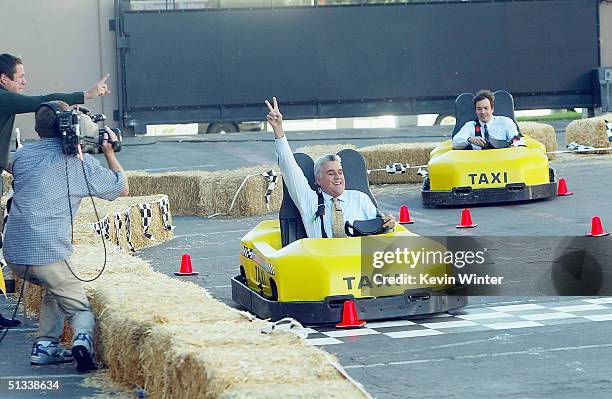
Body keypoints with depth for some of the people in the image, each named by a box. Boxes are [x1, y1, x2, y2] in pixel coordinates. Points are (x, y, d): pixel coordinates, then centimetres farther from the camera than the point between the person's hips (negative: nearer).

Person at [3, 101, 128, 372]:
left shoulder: (21, 156, 11)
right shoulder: (80, 162, -1)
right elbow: (122, 189, 11)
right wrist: (109, 151, 23)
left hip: (14, 253, 5)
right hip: (49, 253, -5)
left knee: (57, 286, 31)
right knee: (80, 308, 10)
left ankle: (46, 345, 16)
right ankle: (83, 338, -23)